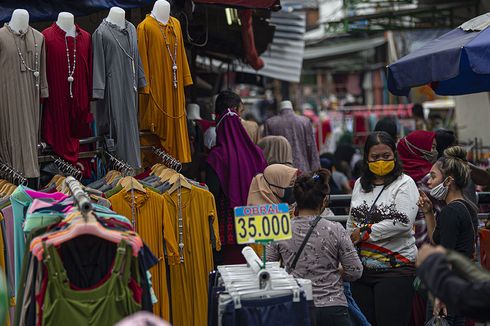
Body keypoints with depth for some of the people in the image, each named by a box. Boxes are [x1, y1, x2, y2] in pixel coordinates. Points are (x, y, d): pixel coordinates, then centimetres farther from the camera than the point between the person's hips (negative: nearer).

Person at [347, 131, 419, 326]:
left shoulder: (404, 184, -4)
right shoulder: (360, 184, 14)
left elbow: (403, 222, -18)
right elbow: (351, 224, 21)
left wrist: (365, 232, -12)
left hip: (395, 268, -6)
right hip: (362, 268, 6)